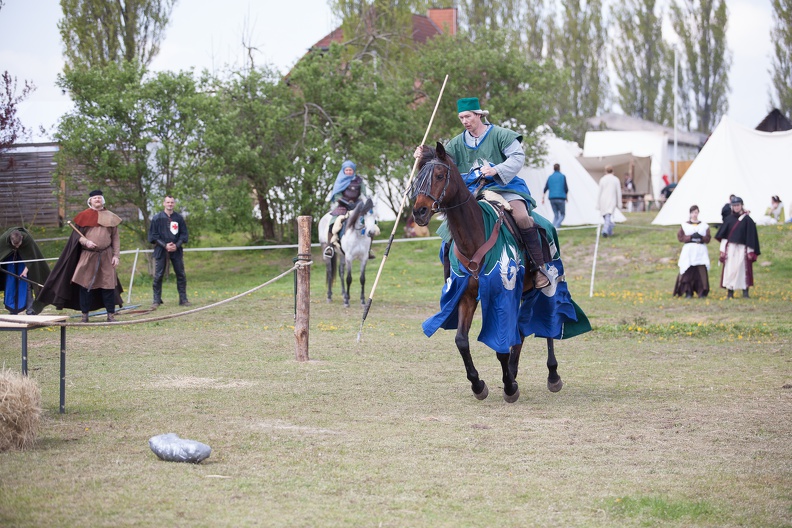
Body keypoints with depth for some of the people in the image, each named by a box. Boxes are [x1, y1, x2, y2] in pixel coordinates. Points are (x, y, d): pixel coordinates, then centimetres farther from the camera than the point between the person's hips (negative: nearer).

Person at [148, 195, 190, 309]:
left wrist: (177, 245, -10)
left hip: (176, 250, 2)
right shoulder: (157, 218, 0)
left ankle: (183, 299, 11)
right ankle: (156, 300, 3)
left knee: (181, 275, 3)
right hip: (161, 251, -2)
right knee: (158, 276, -3)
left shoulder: (179, 218, 5)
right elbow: (153, 236, -1)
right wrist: (165, 245, -12)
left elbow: (184, 235, 7)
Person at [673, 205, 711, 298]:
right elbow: (680, 237, 1)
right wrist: (690, 237, -11)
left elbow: (708, 238, 7)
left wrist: (701, 238, -13)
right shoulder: (685, 225, 9)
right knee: (688, 272, -6)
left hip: (701, 251, 1)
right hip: (689, 250, -1)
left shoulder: (704, 225, 12)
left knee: (702, 271, -8)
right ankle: (688, 292, 2)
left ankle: (702, 292, -3)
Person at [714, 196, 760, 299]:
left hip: (742, 248, -2)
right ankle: (730, 292, 1)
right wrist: (722, 249, 4)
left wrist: (750, 251, -5)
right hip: (730, 248, 2)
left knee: (742, 268, -6)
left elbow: (751, 236, 0)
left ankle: (745, 291, 0)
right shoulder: (729, 219, 9)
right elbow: (723, 236, 10)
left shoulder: (747, 220, 1)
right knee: (730, 269, -2)